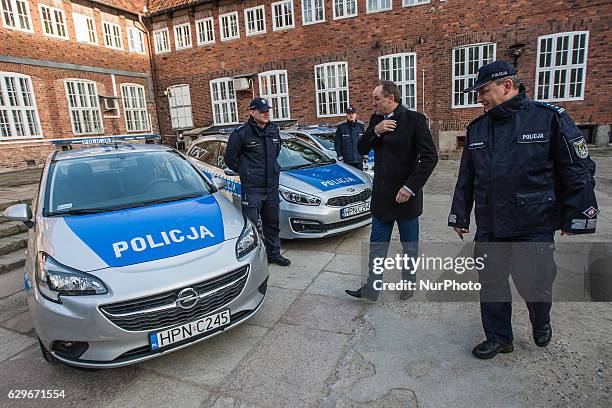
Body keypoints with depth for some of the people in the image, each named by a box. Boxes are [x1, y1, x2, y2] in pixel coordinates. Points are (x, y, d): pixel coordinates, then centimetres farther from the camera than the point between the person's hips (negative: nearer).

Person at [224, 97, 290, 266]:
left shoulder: (274, 130, 8)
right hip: (252, 188, -6)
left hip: (272, 186, 6)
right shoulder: (241, 133, -11)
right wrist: (245, 172, 1)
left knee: (272, 222, 17)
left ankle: (274, 254, 32)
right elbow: (229, 158, -4)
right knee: (252, 224, -4)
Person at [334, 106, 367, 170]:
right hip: (347, 161, -3)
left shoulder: (360, 127, 10)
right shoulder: (341, 128, 1)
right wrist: (340, 157, -5)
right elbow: (337, 143, 1)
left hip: (359, 160, 3)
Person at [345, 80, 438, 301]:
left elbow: (430, 157, -15)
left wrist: (411, 187, -19)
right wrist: (375, 131, -11)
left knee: (409, 246, 13)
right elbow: (362, 149, 7)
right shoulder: (375, 120, 7)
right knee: (377, 245, 10)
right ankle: (371, 289, 19)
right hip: (381, 195, 5)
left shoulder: (414, 119, -12)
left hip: (404, 195, -5)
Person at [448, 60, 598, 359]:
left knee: (533, 284, 3)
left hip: (534, 226, -4)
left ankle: (541, 322, 38)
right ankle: (499, 338, 32)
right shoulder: (477, 129, 8)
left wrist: (577, 218, -6)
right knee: (491, 283, 11)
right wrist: (460, 215, 14)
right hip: (489, 228, 5)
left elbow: (578, 170, -5)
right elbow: (466, 177, 13)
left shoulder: (549, 118, -6)